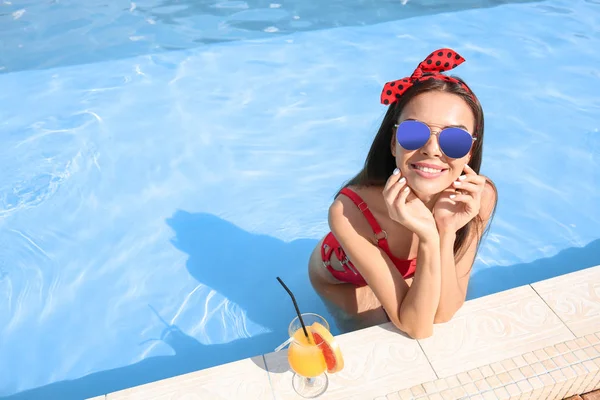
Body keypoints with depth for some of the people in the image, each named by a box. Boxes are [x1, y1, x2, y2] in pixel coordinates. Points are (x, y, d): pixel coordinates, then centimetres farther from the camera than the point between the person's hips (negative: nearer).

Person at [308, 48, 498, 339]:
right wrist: (428, 239, -54)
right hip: (344, 280, -3)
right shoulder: (349, 211, -43)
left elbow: (442, 315, -29)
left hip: (410, 275, 3)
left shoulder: (479, 198, -32)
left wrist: (447, 234, -45)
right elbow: (416, 329, -37)